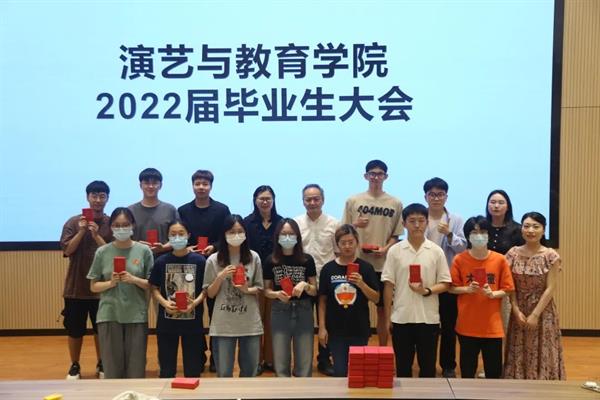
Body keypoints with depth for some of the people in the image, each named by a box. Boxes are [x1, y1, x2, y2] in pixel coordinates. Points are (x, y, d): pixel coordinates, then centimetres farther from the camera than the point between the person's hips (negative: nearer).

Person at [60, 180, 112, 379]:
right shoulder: (73, 222, -2)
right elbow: (67, 250, -8)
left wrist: (96, 235, -20)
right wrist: (81, 231, -19)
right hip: (76, 286, 0)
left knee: (101, 328, 11)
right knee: (74, 328, 9)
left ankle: (101, 364, 27)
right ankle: (74, 366, 24)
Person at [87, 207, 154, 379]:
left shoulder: (144, 251, 1)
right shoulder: (102, 252, 3)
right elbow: (94, 286, 7)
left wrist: (134, 280, -14)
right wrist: (110, 283, -11)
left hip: (136, 316, 0)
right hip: (109, 315, 0)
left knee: (136, 366, 3)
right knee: (112, 365, 4)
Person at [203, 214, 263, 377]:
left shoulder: (253, 257, -1)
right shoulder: (214, 260, -3)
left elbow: (260, 288, 7)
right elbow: (210, 294, 2)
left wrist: (248, 290, -14)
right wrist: (220, 277, -15)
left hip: (250, 323, 1)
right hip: (223, 324, -1)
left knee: (250, 370, 12)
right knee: (223, 372, 6)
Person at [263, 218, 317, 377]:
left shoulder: (307, 260, -1)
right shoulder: (271, 261, -1)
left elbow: (315, 291, 4)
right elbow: (266, 290, 6)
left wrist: (305, 285, -16)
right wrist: (277, 294, -15)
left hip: (303, 311, 0)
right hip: (280, 312, 0)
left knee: (304, 362, 4)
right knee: (280, 362, 4)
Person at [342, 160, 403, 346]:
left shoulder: (395, 203, 4)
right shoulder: (353, 201, 3)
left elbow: (396, 234, 6)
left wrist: (386, 248, -12)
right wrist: (355, 225, -14)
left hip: (383, 264, 0)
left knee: (382, 309, 9)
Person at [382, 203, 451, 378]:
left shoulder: (436, 251, 0)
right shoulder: (394, 251, 0)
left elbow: (445, 283, 2)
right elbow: (388, 285, 2)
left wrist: (427, 291, -18)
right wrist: (387, 317, 1)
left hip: (428, 318, 0)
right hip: (401, 317, 0)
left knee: (428, 366, 9)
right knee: (403, 366, 9)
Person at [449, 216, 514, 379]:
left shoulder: (500, 260, -3)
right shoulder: (459, 260, -4)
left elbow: (507, 289, 1)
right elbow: (451, 288, 1)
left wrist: (493, 294, -17)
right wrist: (466, 289, -17)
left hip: (492, 325, 0)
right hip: (467, 324, 0)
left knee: (494, 369, 7)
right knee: (467, 368, 9)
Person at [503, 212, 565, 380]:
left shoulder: (551, 256, -8)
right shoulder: (513, 254, 0)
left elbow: (550, 289, -10)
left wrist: (535, 315, -14)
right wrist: (516, 311, -9)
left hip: (543, 313, -2)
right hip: (519, 311, 3)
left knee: (542, 353, 2)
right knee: (518, 354, 8)